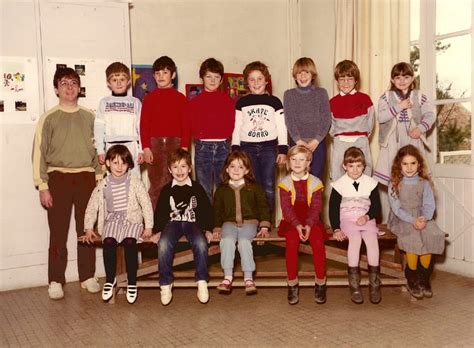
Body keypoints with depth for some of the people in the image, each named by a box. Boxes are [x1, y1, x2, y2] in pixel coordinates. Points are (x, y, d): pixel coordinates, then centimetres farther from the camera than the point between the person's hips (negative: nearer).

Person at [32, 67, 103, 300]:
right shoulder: (49, 118, 2)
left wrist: (99, 178, 3)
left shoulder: (89, 117, 8)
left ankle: (88, 277, 17)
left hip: (86, 177, 2)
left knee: (87, 230, 5)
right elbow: (39, 153, 0)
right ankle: (56, 282, 9)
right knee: (58, 232, 0)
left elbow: (97, 150, 10)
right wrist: (43, 186, -6)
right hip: (59, 178, -2)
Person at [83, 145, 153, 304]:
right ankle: (110, 280, -8)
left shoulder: (134, 182, 0)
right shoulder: (103, 185, 7)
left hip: (132, 220, -2)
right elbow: (92, 207, 12)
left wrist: (148, 227, -8)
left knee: (130, 242, -31)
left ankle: (132, 283, -17)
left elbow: (146, 204, -2)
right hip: (112, 221, 2)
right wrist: (88, 228, 4)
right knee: (108, 242, -28)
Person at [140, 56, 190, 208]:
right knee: (156, 185, 2)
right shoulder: (149, 98, 8)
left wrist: (184, 147, -5)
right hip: (154, 144, 0)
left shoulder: (180, 98, 7)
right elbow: (144, 124, 4)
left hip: (175, 143, 0)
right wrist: (146, 147, -4)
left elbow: (186, 124, 3)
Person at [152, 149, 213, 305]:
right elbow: (159, 212, 12)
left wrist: (208, 229, -1)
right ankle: (166, 284, -18)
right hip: (172, 223, 1)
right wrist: (157, 231, -3)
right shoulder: (167, 190, 11)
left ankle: (202, 282, -20)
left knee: (201, 243, -33)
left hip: (193, 223, -1)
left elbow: (207, 210, 11)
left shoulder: (197, 188, 10)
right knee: (163, 244, -31)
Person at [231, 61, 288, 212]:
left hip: (269, 147, 0)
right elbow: (237, 128, 8)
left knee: (269, 187, -2)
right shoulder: (242, 103, 8)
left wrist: (283, 150, -2)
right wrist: (235, 151, 2)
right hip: (248, 148, 1)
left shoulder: (274, 101, 6)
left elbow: (282, 128, 5)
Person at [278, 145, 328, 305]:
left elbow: (316, 207, -4)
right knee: (292, 241, -30)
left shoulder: (315, 182, 4)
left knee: (318, 241, -28)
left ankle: (320, 282, -13)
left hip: (311, 221, 1)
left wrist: (308, 225, -20)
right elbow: (286, 208, -6)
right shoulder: (285, 183, 4)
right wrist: (297, 225, -21)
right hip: (291, 221, 0)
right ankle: (292, 284, -18)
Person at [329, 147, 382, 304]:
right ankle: (354, 284, -29)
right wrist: (336, 229, -10)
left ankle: (374, 283, -22)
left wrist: (367, 216, -12)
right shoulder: (339, 184, 1)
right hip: (347, 219, -2)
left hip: (366, 219, 2)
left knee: (372, 238, -28)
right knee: (355, 237, -31)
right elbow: (333, 209, 2)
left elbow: (376, 206, 9)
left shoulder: (370, 183, 4)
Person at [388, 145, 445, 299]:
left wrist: (424, 218, -20)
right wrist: (412, 221, -23)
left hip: (421, 218, 3)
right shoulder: (394, 184, -2)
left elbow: (429, 204, 1)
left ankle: (424, 277, -10)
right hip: (400, 219, -3)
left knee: (432, 235, -27)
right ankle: (413, 279, -14)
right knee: (413, 237, -31)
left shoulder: (424, 183, 6)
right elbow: (397, 208, -8)